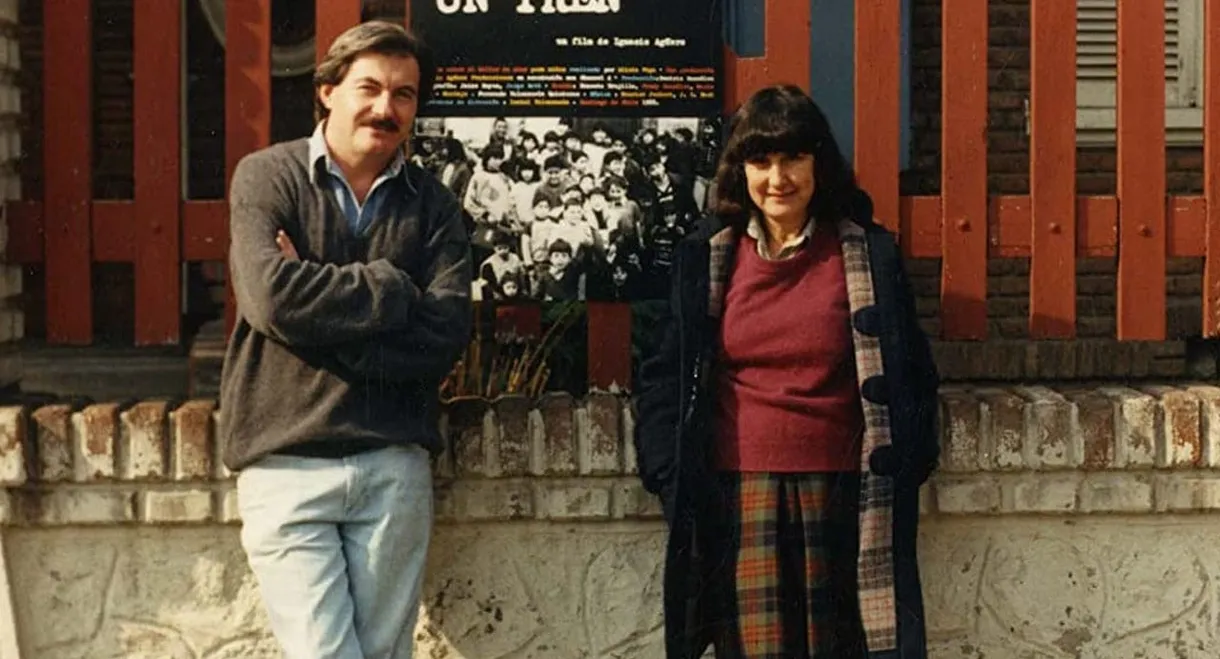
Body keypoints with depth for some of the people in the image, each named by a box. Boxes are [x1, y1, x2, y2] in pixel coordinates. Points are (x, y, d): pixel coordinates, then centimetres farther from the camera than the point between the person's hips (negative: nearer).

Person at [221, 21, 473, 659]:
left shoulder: (432, 203, 8)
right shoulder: (266, 176, 2)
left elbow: (446, 332, -6)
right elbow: (273, 296, -16)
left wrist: (319, 311, -12)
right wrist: (393, 289, -7)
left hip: (394, 464, 2)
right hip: (285, 461, -2)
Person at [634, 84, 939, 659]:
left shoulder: (867, 255, 4)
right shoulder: (706, 258, 6)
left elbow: (910, 376, 8)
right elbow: (665, 379, 10)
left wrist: (902, 471, -1)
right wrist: (672, 480, 1)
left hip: (838, 496, 0)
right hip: (739, 497, 0)